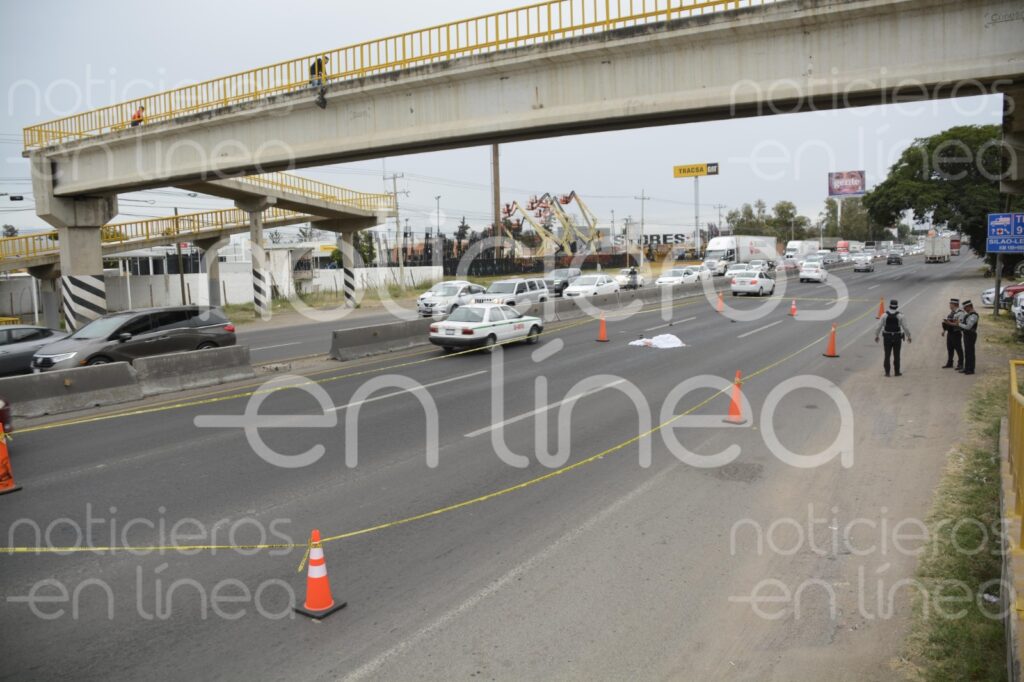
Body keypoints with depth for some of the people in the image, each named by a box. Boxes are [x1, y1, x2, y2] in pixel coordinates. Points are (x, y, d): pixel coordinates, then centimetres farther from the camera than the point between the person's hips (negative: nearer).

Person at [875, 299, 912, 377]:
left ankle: (887, 372, 3)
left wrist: (876, 335, 8)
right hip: (897, 338, -1)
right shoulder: (900, 316, -8)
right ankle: (897, 372, 11)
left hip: (887, 338, 1)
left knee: (887, 355, 5)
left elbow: (879, 326, -3)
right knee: (896, 356, 7)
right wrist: (908, 336, 6)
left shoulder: (884, 315, -5)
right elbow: (905, 327, -6)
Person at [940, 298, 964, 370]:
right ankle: (949, 363, 25)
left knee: (958, 349, 0)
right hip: (949, 333, 8)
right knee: (949, 348, 15)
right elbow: (947, 321, 17)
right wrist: (944, 330, 10)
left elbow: (959, 324, -21)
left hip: (956, 333, -8)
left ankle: (960, 364, 7)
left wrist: (950, 323, -28)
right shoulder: (951, 312, 12)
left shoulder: (960, 313, -14)